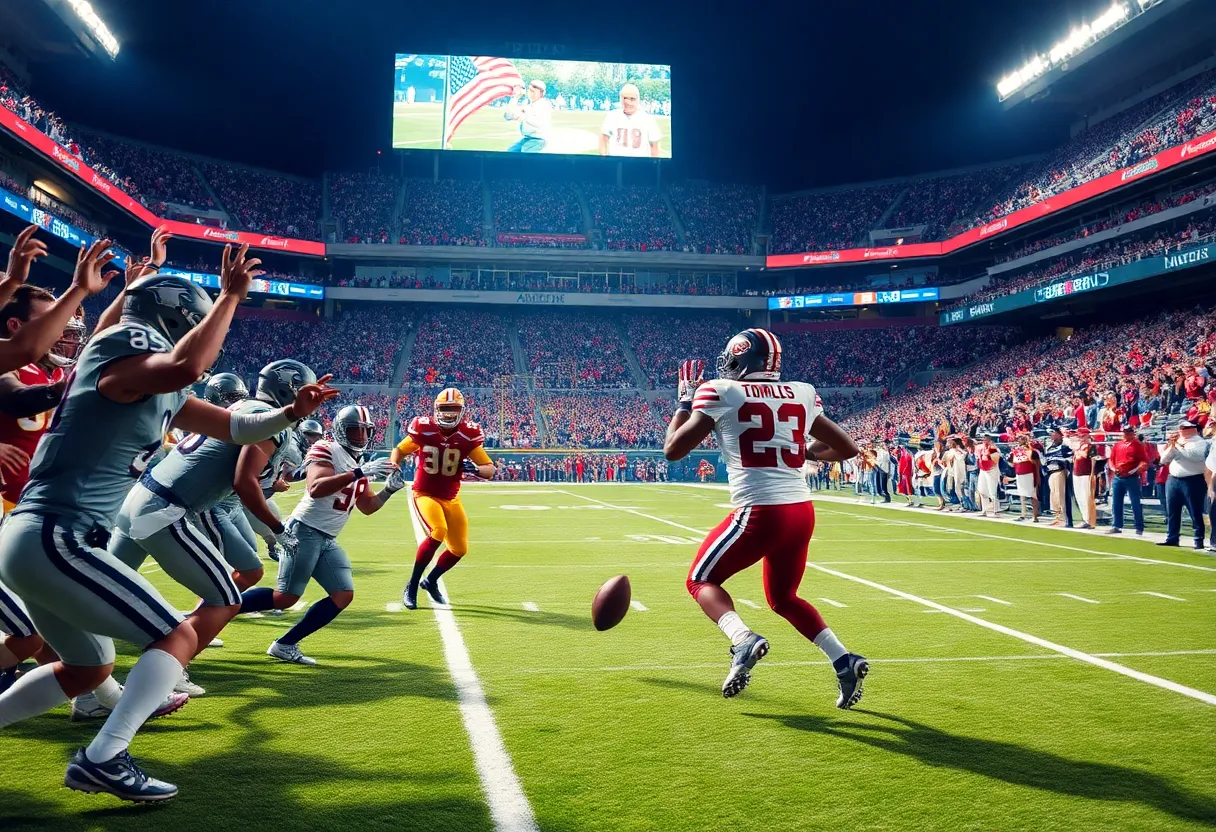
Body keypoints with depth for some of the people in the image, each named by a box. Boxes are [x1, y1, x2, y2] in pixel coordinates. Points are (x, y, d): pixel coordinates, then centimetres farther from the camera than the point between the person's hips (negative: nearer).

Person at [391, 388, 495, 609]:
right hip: (425, 494, -4)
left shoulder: (468, 434, -11)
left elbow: (490, 470, -11)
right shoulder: (424, 429, -13)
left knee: (460, 549, 7)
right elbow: (400, 450, 5)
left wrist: (475, 469, -33)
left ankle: (431, 581, 35)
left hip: (451, 498, 4)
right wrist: (393, 467, -16)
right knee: (438, 532, -28)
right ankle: (412, 587, -12)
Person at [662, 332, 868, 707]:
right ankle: (844, 660, 11)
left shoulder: (720, 392, -1)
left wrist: (686, 401, 16)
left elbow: (672, 450, 3)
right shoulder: (802, 394, 11)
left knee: (702, 580, 15)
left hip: (760, 512, -5)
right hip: (802, 511, 6)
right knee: (782, 597, 26)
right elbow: (847, 449, 17)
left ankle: (743, 640, -11)